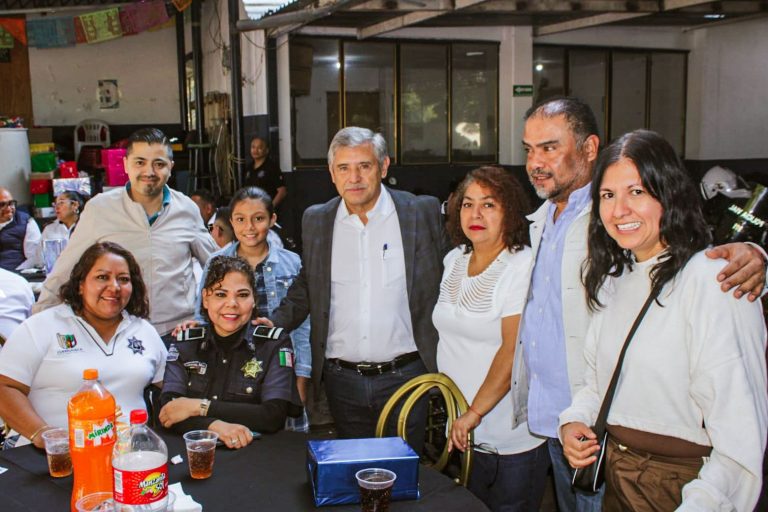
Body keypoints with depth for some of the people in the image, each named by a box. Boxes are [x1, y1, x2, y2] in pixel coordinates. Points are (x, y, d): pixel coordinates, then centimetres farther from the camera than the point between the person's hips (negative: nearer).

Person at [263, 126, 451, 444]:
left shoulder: (423, 212, -4)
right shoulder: (315, 220, 5)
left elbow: (449, 279, 3)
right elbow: (305, 287, 14)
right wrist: (274, 324, -1)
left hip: (404, 376, -2)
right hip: (342, 380, 3)